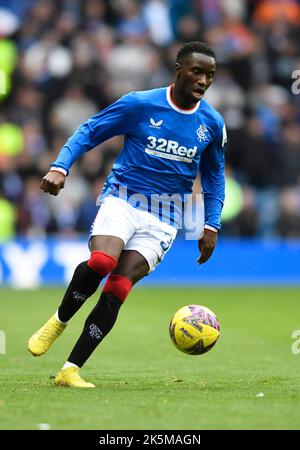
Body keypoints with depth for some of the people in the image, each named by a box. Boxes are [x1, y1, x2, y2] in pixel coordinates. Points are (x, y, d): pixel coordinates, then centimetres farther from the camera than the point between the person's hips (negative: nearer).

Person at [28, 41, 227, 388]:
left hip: (162, 220, 2)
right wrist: (60, 167, -12)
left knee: (117, 289, -14)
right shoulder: (140, 104, -4)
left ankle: (70, 371, -8)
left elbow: (214, 176, 20)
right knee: (101, 262, -31)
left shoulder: (212, 124, 5)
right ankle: (59, 321, -2)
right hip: (122, 199, -2)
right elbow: (89, 132, 3)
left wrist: (211, 226, 12)